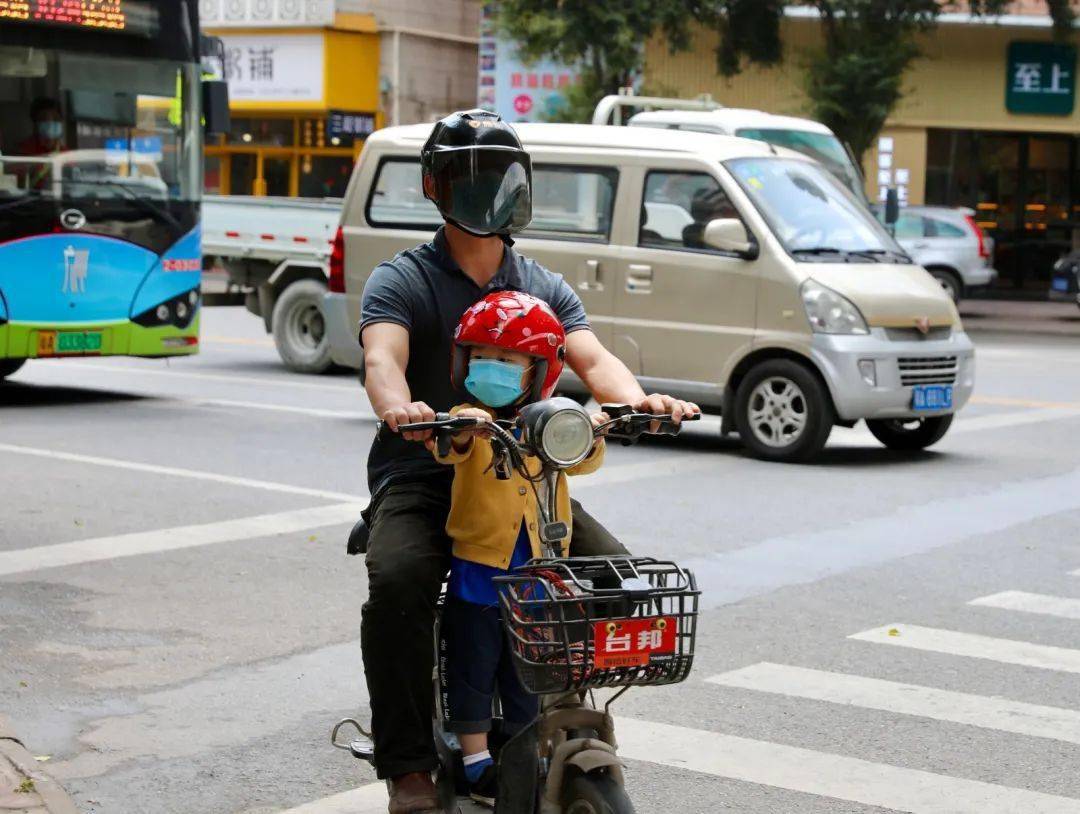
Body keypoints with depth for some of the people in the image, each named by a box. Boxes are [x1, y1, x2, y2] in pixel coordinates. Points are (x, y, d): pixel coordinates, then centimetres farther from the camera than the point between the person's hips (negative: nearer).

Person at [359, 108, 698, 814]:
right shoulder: (402, 281, 0)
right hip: (420, 475, -4)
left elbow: (591, 358, -3)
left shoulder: (545, 287, 14)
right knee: (397, 580, -32)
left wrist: (637, 399, -26)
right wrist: (399, 408, -44)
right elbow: (383, 358, -20)